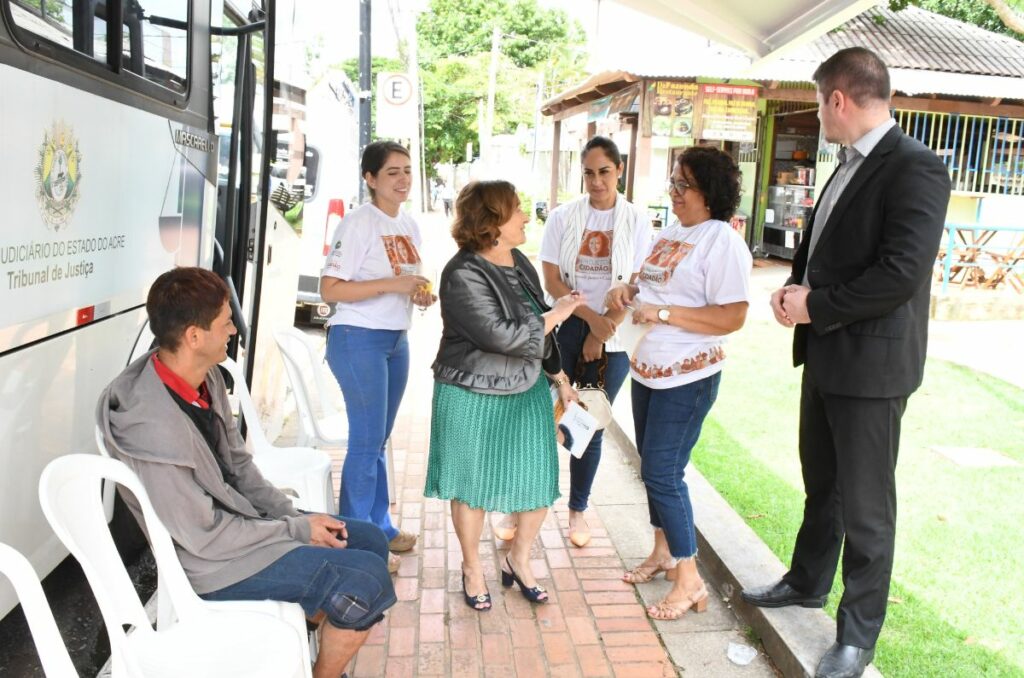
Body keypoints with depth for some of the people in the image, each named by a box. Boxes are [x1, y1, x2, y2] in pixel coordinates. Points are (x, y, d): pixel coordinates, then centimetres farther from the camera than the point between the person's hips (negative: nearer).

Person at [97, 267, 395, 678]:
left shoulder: (205, 378, -5)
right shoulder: (157, 430, -32)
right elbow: (206, 538, -24)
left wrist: (293, 516, -4)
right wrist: (297, 530, -15)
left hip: (240, 520, 9)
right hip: (213, 564, -8)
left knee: (370, 541, 12)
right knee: (368, 580, -14)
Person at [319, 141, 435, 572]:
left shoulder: (409, 225, 11)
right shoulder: (359, 223, -13)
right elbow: (330, 289, -19)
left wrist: (420, 294, 1)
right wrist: (393, 284, -24)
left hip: (396, 339, 8)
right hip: (359, 339, -8)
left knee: (378, 440, 16)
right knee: (366, 441, -3)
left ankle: (379, 527, 29)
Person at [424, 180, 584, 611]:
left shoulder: (519, 263, 5)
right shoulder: (463, 274, -19)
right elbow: (501, 336, -26)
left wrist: (559, 376, 18)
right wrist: (556, 314, -16)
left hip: (527, 393, 7)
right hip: (473, 399, -6)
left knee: (539, 483, 6)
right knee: (472, 486, 10)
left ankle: (519, 560, 31)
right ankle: (473, 568, 33)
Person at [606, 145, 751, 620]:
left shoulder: (722, 242, -16)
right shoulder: (671, 233, 10)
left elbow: (733, 317, -23)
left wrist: (663, 313, -26)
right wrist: (628, 291, 1)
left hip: (688, 377, -9)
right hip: (647, 369, 9)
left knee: (662, 473, -6)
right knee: (654, 468, 17)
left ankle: (690, 581, 9)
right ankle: (663, 553, 35)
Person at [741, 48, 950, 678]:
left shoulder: (915, 168, -18)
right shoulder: (849, 166, 11)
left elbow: (902, 272, -26)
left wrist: (815, 307, -17)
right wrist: (795, 288, -2)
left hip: (870, 364, -9)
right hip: (826, 354, 9)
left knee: (865, 506, 5)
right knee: (821, 484, 23)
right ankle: (808, 582, 43)